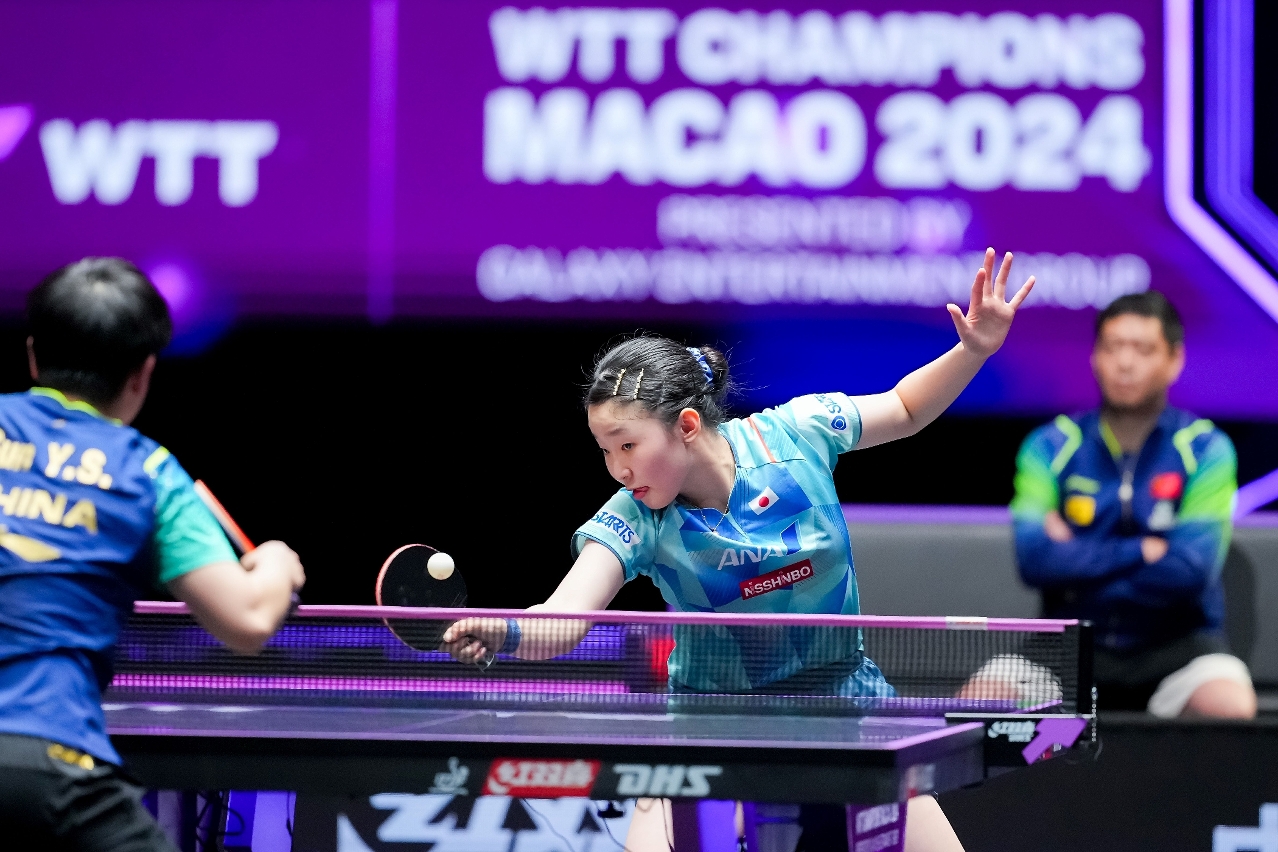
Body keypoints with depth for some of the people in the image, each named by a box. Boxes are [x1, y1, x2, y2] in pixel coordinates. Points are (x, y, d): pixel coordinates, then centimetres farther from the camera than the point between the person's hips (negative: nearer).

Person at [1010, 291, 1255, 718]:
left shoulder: (1206, 450, -2)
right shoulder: (1050, 447, 3)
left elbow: (1187, 571, -15)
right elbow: (1034, 559, -13)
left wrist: (1077, 558, -10)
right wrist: (1143, 552, -15)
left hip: (1175, 641, -1)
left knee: (1231, 706, -33)